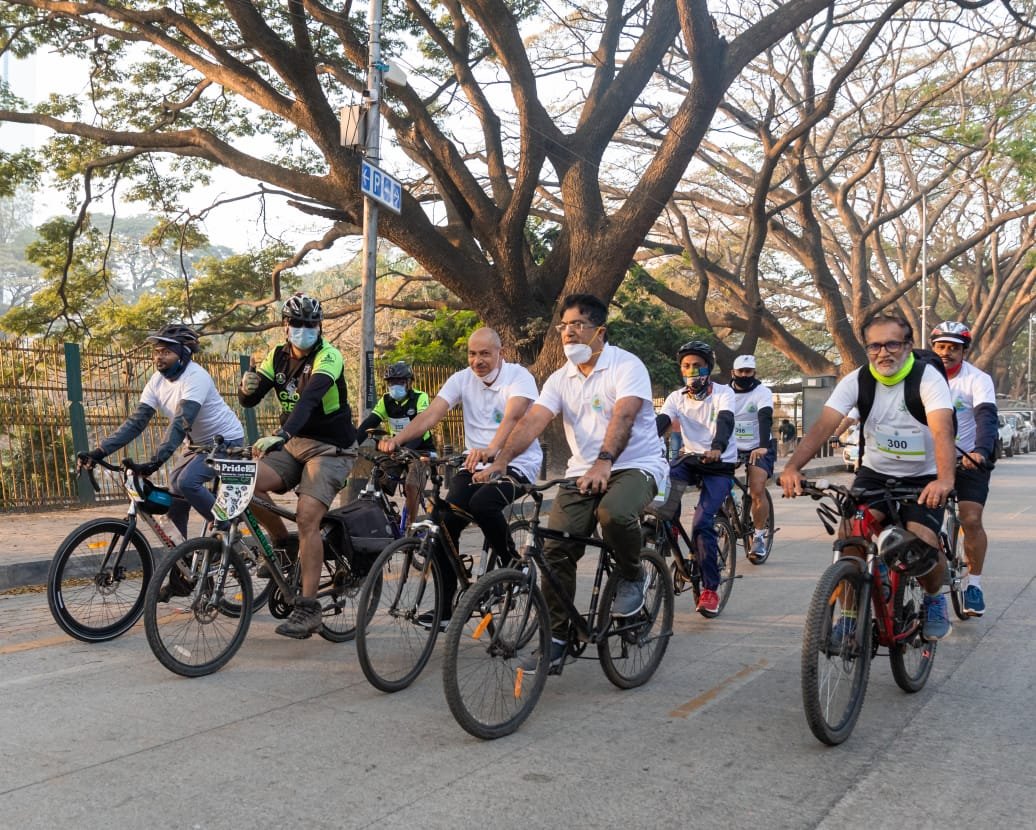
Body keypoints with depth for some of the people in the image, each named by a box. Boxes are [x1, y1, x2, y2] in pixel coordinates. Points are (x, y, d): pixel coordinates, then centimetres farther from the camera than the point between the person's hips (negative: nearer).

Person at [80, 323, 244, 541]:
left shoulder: (195, 377, -27)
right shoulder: (157, 380, -4)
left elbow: (181, 423, -38)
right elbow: (136, 421, -9)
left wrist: (155, 461, -48)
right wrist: (100, 451, -19)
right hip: (198, 443, 8)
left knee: (186, 482, -26)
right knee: (175, 494, 0)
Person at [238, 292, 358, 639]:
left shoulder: (328, 357, -15)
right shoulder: (279, 356, 6)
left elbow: (309, 398, -33)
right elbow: (250, 400, 1)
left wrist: (280, 435, -48)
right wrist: (247, 387, -24)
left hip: (330, 448, -6)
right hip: (293, 444, 6)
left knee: (307, 517, -22)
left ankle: (308, 608, -17)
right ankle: (282, 543, 5)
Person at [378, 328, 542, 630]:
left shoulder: (520, 376, -11)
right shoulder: (462, 379, 2)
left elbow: (512, 417, -30)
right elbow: (431, 414, -10)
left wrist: (490, 451, -50)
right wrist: (397, 439, -29)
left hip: (516, 463, -5)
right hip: (475, 463, 5)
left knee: (482, 503, -34)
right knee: (444, 520, -14)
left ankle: (512, 565, -6)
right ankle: (445, 607, -1)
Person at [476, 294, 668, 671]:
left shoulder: (626, 365, -9)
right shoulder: (561, 378, 8)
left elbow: (623, 417, -25)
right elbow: (533, 420, -5)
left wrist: (604, 463, -41)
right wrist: (500, 461, -21)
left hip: (636, 465, -5)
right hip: (583, 471, 5)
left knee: (614, 513, -36)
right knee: (556, 548, -8)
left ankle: (632, 577, -4)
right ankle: (556, 636, 6)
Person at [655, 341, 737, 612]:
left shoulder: (723, 393, -10)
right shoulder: (677, 397, 0)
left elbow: (725, 422, -28)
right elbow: (660, 422, -15)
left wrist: (717, 449, -49)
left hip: (720, 464, -4)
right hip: (691, 458, 4)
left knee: (703, 523, -18)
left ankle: (710, 589, -9)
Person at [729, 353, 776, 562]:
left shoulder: (762, 393, -12)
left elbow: (765, 418, -28)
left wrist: (762, 447, -45)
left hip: (759, 448, -3)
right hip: (732, 447, 3)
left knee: (757, 492, -18)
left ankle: (759, 537, -4)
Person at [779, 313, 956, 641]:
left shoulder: (928, 377, -19)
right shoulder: (856, 380, -11)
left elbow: (942, 428, -34)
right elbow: (824, 424, -22)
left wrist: (945, 479, -52)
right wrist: (792, 467, -38)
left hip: (923, 478, -2)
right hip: (875, 471, 2)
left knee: (923, 547, -20)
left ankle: (934, 597, 16)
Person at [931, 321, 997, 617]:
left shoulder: (978, 379, -14)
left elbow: (987, 416, -28)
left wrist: (980, 452, -46)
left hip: (970, 459, -2)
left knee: (971, 520, -14)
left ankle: (974, 584, 3)